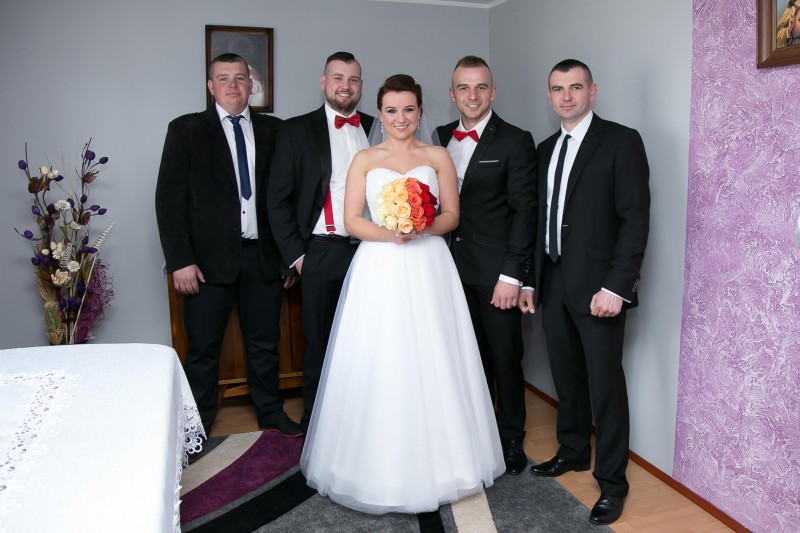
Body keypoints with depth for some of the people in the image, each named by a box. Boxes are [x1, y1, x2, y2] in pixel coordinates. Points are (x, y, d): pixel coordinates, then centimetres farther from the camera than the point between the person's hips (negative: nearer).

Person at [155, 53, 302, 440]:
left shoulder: (272, 130, 8)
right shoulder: (186, 129, 1)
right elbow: (169, 198, -4)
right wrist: (180, 260, -11)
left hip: (263, 256, 3)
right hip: (209, 257, -2)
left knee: (265, 343, 15)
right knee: (203, 348, 8)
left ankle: (270, 413, 33)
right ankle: (198, 426, 25)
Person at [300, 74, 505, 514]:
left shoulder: (438, 156, 9)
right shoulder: (364, 160, 8)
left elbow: (452, 216, 5)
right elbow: (352, 221, 1)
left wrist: (422, 227, -15)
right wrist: (387, 233, -17)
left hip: (428, 268, 1)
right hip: (379, 271, 0)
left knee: (432, 362, 3)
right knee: (376, 366, 0)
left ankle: (434, 461, 20)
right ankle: (378, 465, 15)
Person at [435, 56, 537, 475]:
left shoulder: (515, 142, -6)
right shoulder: (441, 137, 10)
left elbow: (524, 212, -10)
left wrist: (512, 275, -15)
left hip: (496, 272, -4)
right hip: (454, 266, 5)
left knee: (504, 357, 6)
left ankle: (511, 440, 25)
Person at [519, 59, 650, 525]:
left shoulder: (621, 141, -5)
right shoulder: (546, 150, 15)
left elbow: (636, 219, -11)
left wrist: (615, 286, -18)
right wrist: (530, 280, 13)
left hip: (598, 285, -6)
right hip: (554, 282, 6)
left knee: (605, 384, 1)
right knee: (566, 376, 15)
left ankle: (612, 481, 16)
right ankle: (573, 451, 34)